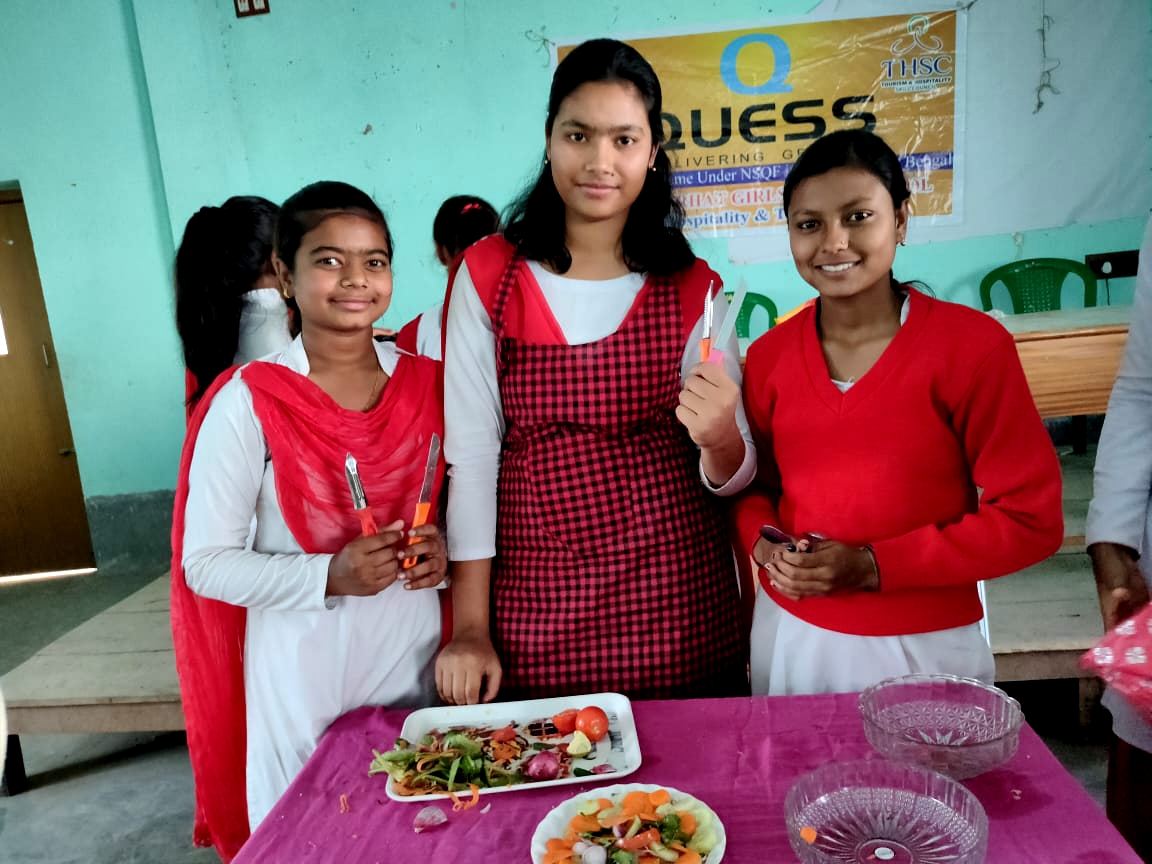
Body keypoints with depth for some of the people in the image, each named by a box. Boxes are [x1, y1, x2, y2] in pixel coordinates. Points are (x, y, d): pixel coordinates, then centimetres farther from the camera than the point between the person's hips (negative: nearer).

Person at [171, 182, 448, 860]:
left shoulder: (428, 383, -1)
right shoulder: (249, 401, -11)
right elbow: (205, 561, -10)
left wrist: (445, 548, -10)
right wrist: (330, 577, -23)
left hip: (413, 646, 3)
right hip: (302, 664, -3)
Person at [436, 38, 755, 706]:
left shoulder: (693, 289, 0)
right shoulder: (489, 277, -1)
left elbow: (733, 476, 0)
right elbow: (471, 452, -3)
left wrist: (720, 438, -24)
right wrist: (470, 629, -4)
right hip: (536, 607, 0)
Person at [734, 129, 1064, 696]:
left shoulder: (973, 345, -13)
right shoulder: (768, 356, -3)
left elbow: (1030, 520, -11)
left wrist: (874, 564, -17)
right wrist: (765, 543, -12)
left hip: (924, 647, -3)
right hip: (789, 638, 3)